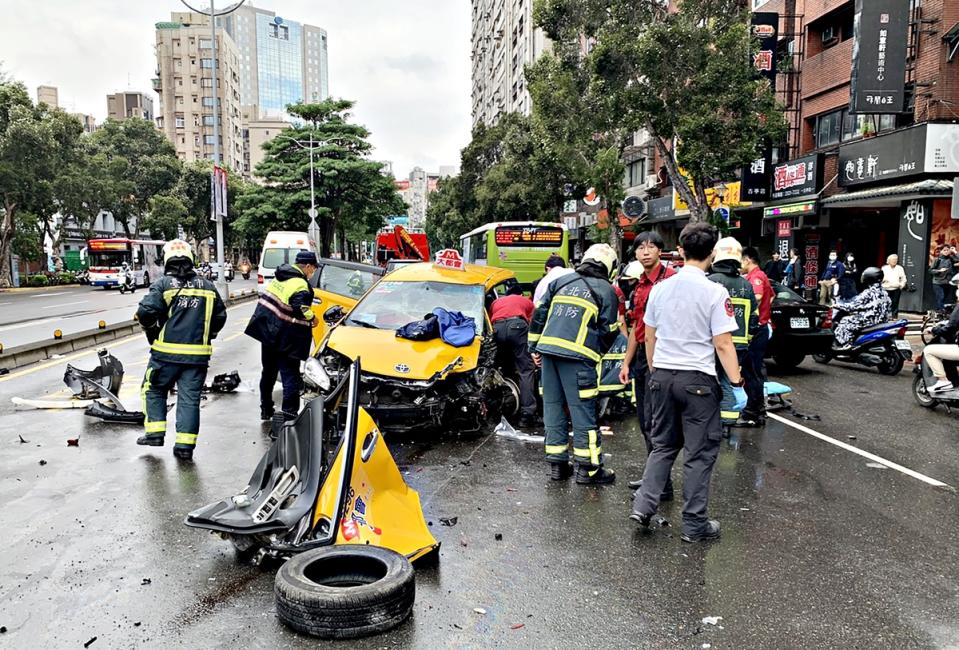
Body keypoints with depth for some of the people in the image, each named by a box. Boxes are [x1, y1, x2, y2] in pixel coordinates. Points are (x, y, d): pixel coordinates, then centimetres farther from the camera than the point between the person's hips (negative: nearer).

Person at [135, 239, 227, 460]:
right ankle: (185, 445, 6)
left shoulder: (163, 284, -5)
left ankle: (155, 432, 15)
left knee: (154, 390, 18)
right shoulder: (208, 286, 7)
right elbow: (220, 317, 11)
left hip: (166, 352, -2)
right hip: (198, 354, 2)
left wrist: (153, 334, 5)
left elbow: (146, 312, -13)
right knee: (190, 398, 6)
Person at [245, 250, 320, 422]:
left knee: (268, 372, 21)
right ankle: (289, 414, -4)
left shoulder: (280, 276, 8)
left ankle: (266, 410, 34)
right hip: (284, 340, -9)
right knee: (291, 377, -2)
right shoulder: (300, 285, -19)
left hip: (266, 331, 9)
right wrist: (312, 318, -8)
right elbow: (303, 310, -27)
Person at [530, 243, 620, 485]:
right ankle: (588, 468, 8)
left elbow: (539, 314, 15)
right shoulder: (606, 291, 5)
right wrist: (597, 352, 20)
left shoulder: (561, 282, 17)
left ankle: (557, 464, 19)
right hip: (576, 356, -5)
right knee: (582, 411, 2)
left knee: (553, 407, 12)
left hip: (548, 349, 5)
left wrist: (535, 347, 19)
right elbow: (608, 331, 2)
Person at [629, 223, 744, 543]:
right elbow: (723, 344, -13)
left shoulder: (660, 288, 4)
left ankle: (643, 505, 10)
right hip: (697, 379, -5)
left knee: (663, 445, 18)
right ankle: (694, 524, 13)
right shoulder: (715, 292, -11)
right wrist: (736, 380, -5)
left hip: (662, 375, 5)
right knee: (700, 453, 6)